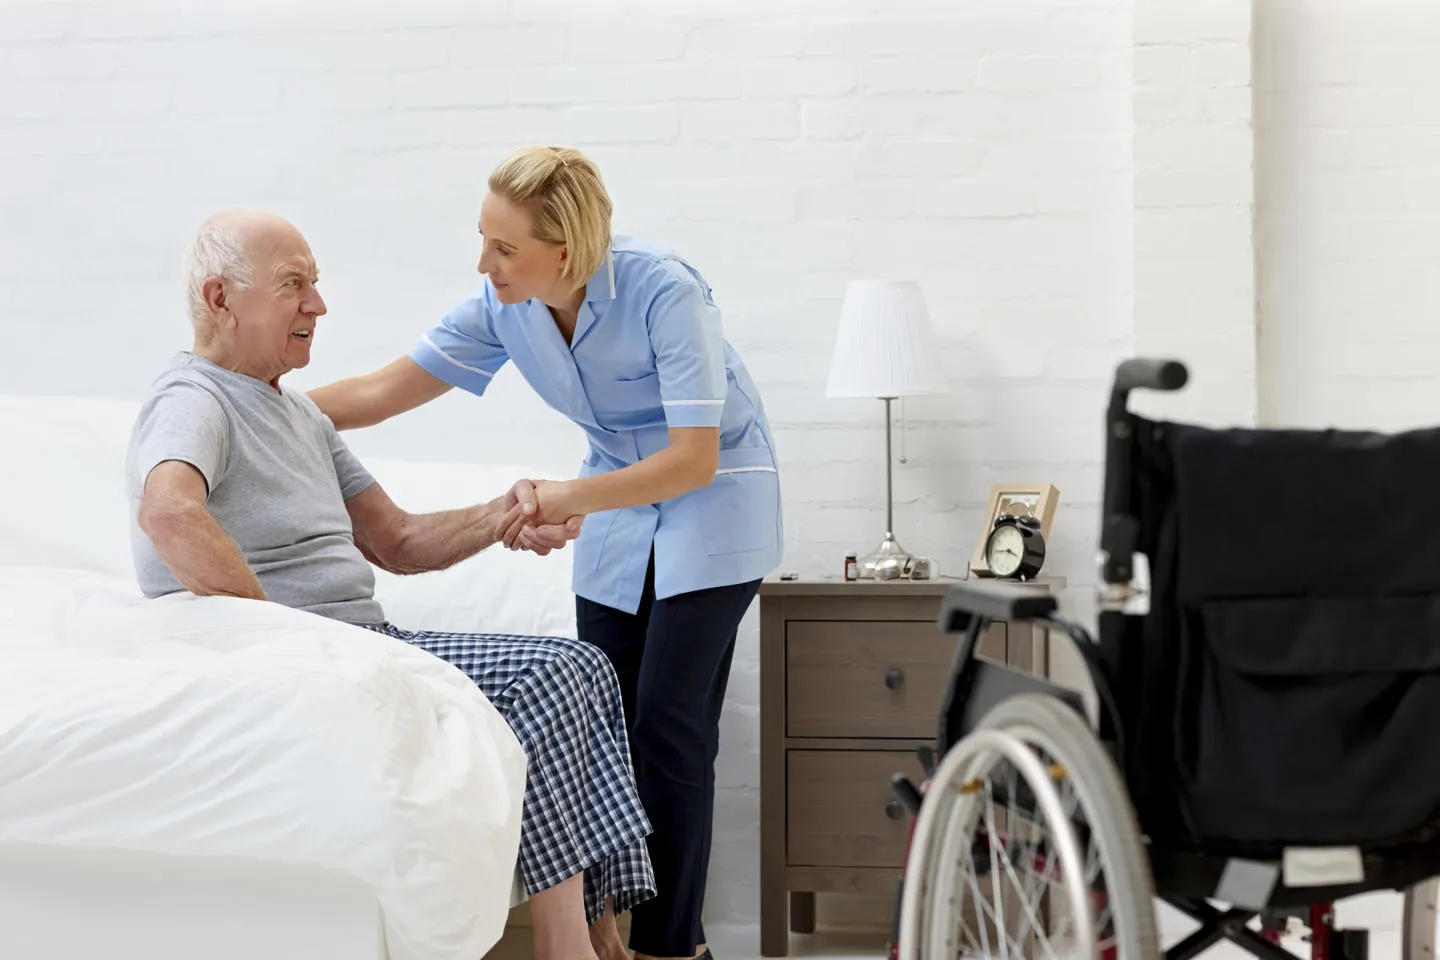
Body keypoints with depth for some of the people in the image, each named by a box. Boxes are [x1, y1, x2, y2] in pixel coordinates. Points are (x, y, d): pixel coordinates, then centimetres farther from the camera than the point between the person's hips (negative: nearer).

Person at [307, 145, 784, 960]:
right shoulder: (504, 308, -11)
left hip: (711, 495, -6)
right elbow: (381, 393, -7)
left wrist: (573, 497, -32)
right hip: (619, 500, 6)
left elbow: (694, 459, -26)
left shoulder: (663, 289, -28)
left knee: (669, 718, -11)